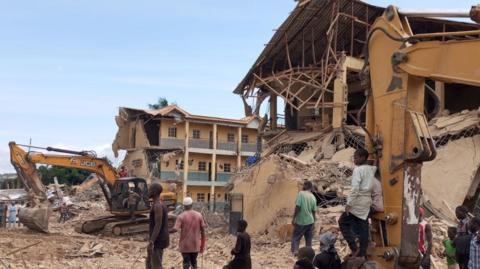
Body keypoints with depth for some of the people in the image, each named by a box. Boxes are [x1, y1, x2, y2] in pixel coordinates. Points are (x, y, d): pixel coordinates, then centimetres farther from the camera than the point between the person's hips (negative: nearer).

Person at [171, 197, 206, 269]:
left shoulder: (181, 216, -12)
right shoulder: (199, 215, -2)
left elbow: (175, 229, -20)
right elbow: (202, 229, 0)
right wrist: (202, 244, 10)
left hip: (185, 244, -3)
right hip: (195, 244, 3)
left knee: (186, 263, 4)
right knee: (194, 262, 17)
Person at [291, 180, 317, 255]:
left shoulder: (301, 193, -13)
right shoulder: (313, 197, 3)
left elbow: (297, 207, -18)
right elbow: (314, 211, 8)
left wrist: (293, 218, -10)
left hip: (300, 221, -5)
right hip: (310, 221, 5)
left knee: (295, 238, 6)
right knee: (309, 239, 13)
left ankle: (294, 253, -6)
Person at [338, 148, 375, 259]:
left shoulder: (358, 169, -13)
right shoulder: (371, 169, 10)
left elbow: (355, 188, -21)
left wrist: (349, 203, -19)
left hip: (358, 201, -8)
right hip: (367, 201, 8)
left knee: (343, 222, 3)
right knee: (363, 227, 9)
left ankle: (354, 249, -4)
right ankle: (362, 254, 10)